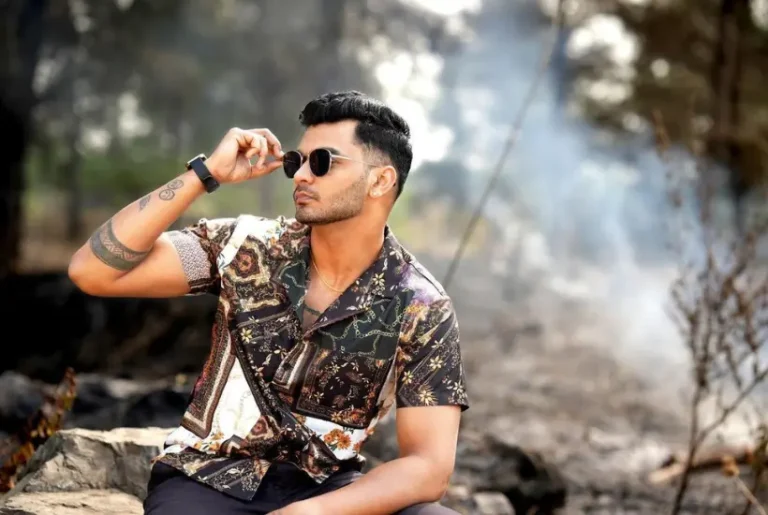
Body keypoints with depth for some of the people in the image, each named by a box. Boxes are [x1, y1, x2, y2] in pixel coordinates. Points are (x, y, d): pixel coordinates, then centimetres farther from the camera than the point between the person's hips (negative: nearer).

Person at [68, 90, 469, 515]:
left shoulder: (421, 309, -10)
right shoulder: (245, 247, -7)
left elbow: (428, 467, -14)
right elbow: (92, 271, -13)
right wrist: (205, 173, -19)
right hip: (209, 479, 0)